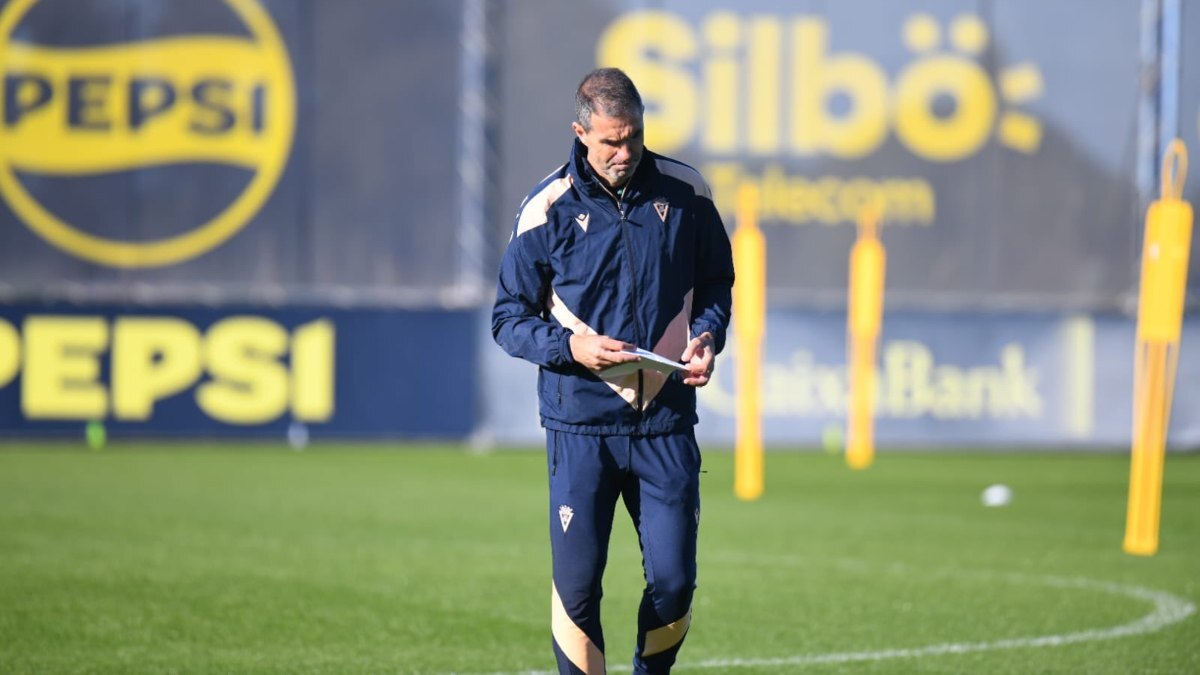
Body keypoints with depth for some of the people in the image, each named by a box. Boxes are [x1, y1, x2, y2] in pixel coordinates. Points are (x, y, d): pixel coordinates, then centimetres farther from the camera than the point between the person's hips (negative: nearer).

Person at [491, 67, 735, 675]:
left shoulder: (684, 192, 3)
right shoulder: (549, 207, -3)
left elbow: (715, 280, 18)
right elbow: (509, 318, 3)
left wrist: (708, 335, -2)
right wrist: (569, 347, -15)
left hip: (666, 423, 2)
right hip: (580, 425, -2)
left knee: (674, 580, 0)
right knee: (576, 585, -4)